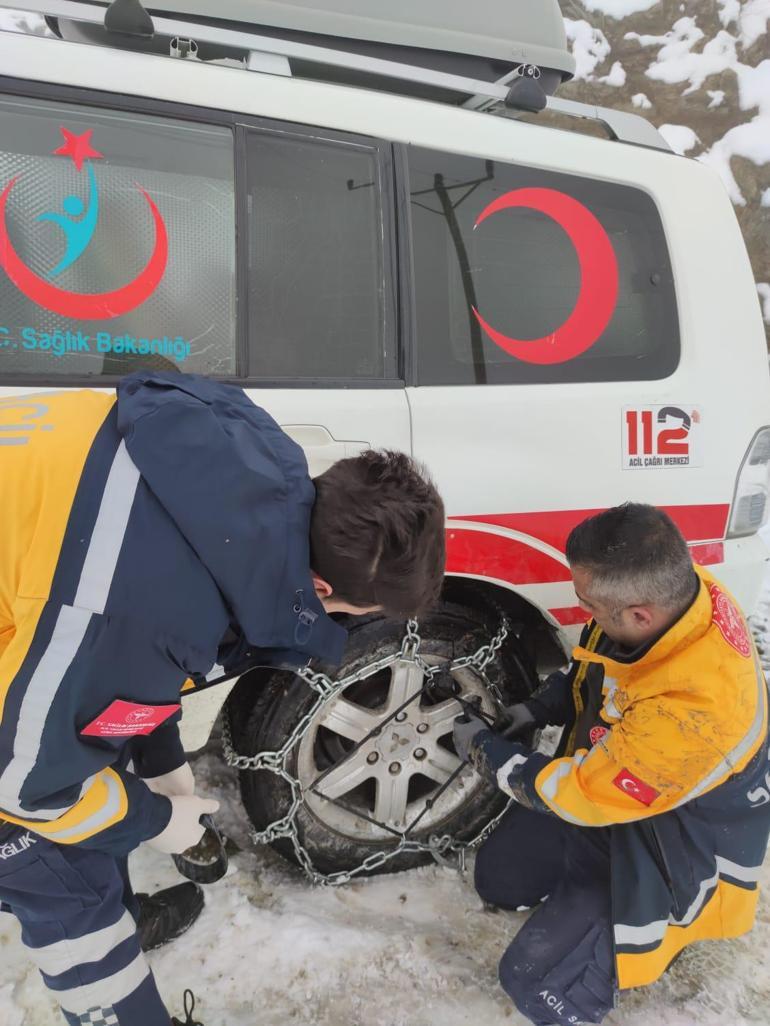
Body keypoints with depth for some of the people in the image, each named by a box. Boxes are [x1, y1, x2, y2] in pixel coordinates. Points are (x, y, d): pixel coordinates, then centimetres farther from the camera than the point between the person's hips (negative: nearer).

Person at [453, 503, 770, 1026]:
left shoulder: (695, 709, -43)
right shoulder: (668, 588, -20)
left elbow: (578, 794, -27)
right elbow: (595, 667, 4)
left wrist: (485, 749, -13)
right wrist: (540, 708, -6)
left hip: (677, 849, -7)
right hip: (600, 774, 7)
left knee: (535, 984, -7)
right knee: (497, 876, 10)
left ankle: (666, 931, 13)